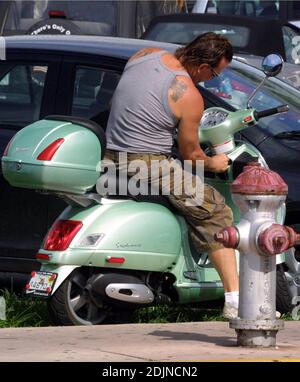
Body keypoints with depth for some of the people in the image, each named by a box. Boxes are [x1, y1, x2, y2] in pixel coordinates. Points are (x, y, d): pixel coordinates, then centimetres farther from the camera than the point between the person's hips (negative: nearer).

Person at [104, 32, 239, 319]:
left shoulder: (145, 54, 5)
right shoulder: (189, 97, -14)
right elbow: (190, 154, -3)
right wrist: (213, 164, 16)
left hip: (111, 153, 8)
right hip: (148, 164, -8)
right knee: (216, 215, -4)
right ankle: (234, 300, -13)